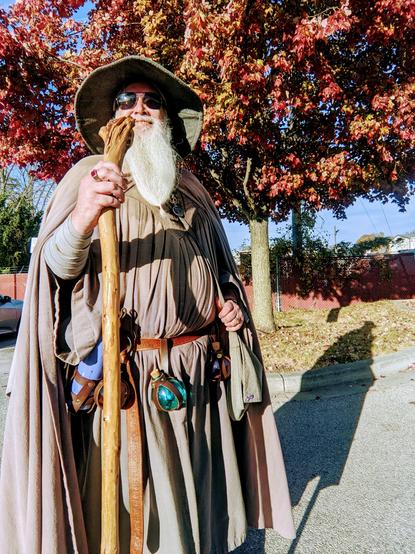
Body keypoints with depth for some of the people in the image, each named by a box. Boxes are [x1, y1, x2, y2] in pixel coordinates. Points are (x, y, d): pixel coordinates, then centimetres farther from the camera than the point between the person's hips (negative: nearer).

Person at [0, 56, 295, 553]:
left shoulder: (191, 189, 14)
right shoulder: (90, 176, 1)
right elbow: (59, 266, -12)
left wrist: (230, 301, 3)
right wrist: (83, 217, -33)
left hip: (200, 375, 5)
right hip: (124, 378, -4)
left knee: (195, 498, 18)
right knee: (126, 510, 7)